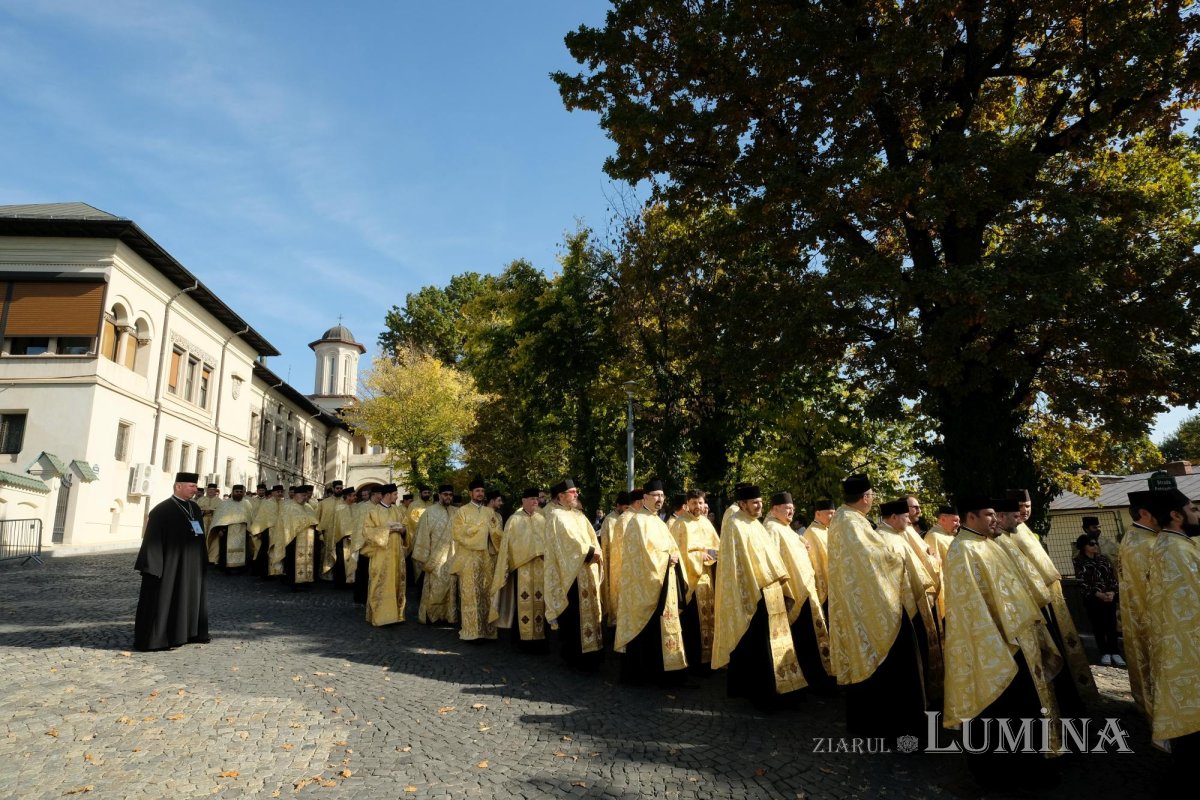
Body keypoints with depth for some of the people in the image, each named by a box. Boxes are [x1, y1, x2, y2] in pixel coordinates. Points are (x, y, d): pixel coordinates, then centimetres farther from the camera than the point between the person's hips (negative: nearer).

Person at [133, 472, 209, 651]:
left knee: (189, 598, 16)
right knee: (163, 600, 0)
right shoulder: (162, 510, -13)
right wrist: (153, 567, -19)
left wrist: (203, 562, 12)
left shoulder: (195, 508, 8)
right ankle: (153, 640, 10)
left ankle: (187, 633, 29)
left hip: (191, 566, 8)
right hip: (169, 565, -7)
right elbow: (153, 540, -15)